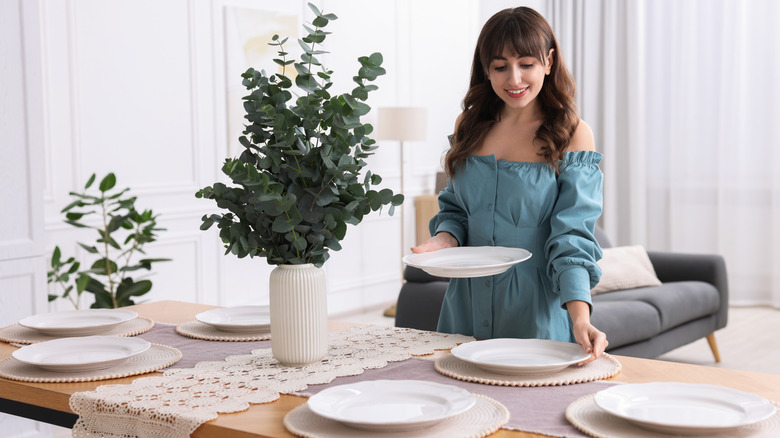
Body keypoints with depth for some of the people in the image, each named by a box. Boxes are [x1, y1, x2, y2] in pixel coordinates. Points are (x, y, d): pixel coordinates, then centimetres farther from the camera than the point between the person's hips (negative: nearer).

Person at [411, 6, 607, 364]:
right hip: (468, 305, 4)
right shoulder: (469, 126, 5)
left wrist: (580, 318, -29)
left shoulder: (573, 135, -8)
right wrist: (444, 239, -10)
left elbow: (573, 236, -15)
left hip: (537, 309, -4)